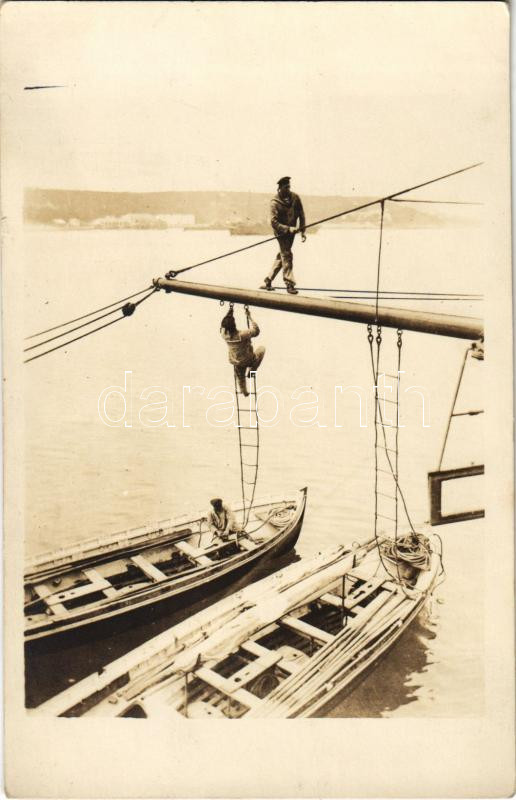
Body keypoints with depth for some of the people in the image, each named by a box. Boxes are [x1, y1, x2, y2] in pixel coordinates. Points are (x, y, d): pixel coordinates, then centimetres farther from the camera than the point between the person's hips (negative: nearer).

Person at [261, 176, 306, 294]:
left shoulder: (295, 198, -2)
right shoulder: (275, 202, -15)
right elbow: (274, 222, -20)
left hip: (292, 231, 5)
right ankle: (290, 284, -4)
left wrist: (302, 230, -1)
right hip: (282, 232, -5)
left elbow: (301, 214, 4)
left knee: (281, 256, 10)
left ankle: (268, 281, 22)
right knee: (287, 256, -10)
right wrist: (288, 229, -27)